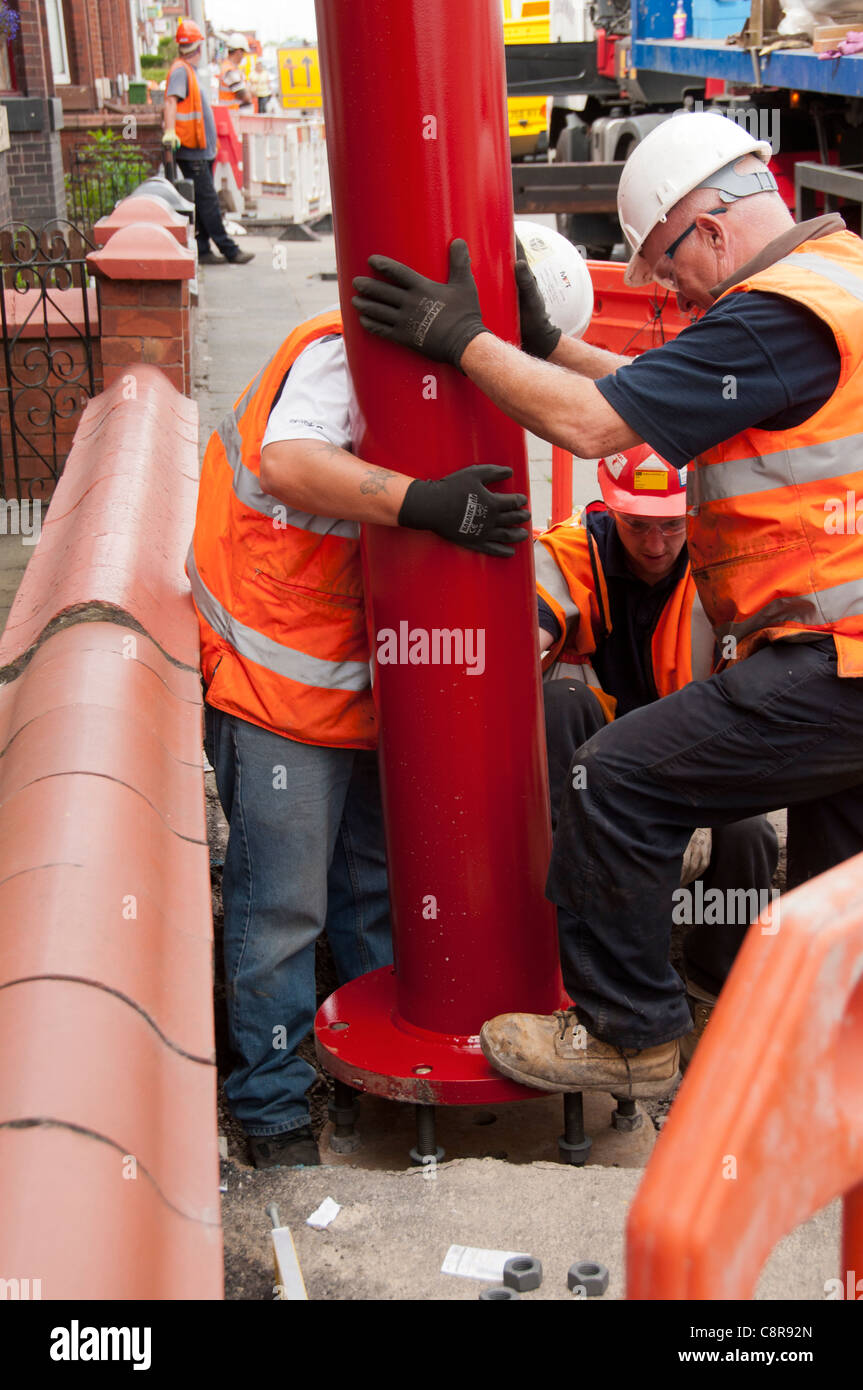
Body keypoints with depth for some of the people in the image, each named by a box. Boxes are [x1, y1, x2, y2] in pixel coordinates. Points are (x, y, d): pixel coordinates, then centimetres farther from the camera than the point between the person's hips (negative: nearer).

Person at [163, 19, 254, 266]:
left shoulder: (189, 71, 19)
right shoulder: (180, 70, -11)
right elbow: (171, 100, -25)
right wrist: (170, 130, -39)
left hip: (202, 150, 10)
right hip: (191, 150, -10)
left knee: (203, 201, 10)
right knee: (207, 200, -8)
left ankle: (202, 251, 12)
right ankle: (229, 250, -8)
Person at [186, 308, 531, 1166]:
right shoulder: (343, 352, -18)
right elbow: (287, 462, -37)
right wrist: (420, 502, -47)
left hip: (363, 679, 9)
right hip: (276, 684, -9)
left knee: (378, 887, 17)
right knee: (282, 905, -1)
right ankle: (272, 1108, 14)